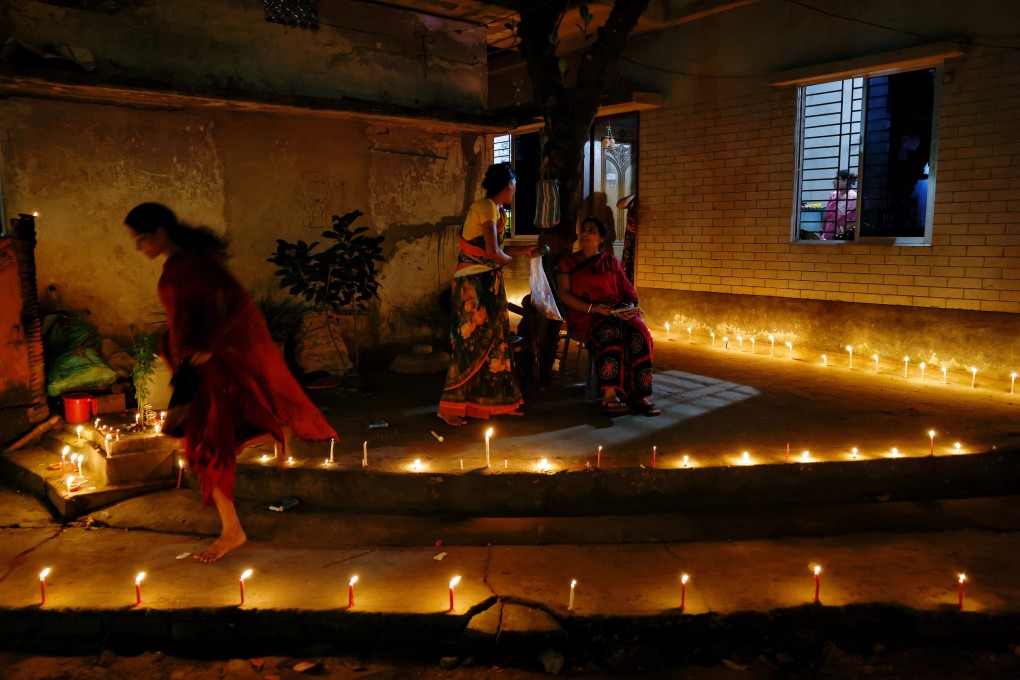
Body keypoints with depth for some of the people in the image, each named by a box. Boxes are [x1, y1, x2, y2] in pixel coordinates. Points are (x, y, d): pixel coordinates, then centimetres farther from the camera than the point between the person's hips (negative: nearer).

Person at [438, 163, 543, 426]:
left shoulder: (492, 208, 14)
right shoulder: (487, 207, -14)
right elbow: (494, 253, -19)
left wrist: (526, 251, 23)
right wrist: (509, 259, 1)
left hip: (487, 283, 9)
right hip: (474, 283, -9)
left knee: (494, 341, 12)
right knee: (472, 343, -6)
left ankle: (498, 402, 20)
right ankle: (450, 407, 2)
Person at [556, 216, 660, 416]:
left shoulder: (610, 261, 21)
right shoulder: (568, 261, 14)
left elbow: (629, 292, 17)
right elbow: (564, 294, 0)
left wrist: (629, 307, -8)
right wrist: (593, 308, -14)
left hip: (615, 312, 3)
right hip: (584, 316, -3)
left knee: (639, 333, -30)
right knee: (610, 333, -37)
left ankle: (640, 395, -31)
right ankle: (610, 395, -40)